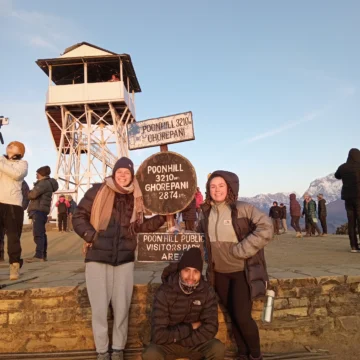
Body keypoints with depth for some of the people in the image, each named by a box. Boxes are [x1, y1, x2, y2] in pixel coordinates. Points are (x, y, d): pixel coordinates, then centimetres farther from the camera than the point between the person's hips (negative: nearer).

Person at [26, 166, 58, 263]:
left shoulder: (44, 183, -9)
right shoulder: (47, 183, 24)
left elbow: (33, 194, -16)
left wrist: (26, 193, 3)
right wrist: (30, 192, 4)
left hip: (39, 210, -11)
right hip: (40, 210, 11)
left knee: (38, 233, -15)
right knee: (41, 233, 12)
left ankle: (38, 255, -20)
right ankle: (43, 255, 17)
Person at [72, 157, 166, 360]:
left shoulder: (136, 198, 6)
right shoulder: (97, 192, -3)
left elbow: (141, 226, 11)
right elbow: (79, 217, 0)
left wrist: (162, 217, 1)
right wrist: (91, 236, -12)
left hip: (125, 258, 2)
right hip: (98, 257, -2)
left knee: (122, 307, 8)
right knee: (99, 307, 6)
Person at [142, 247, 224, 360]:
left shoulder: (207, 292, -15)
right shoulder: (164, 292, -23)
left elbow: (210, 328, -19)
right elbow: (158, 335, -27)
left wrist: (176, 337, -21)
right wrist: (190, 327, -20)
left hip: (197, 344, 2)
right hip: (169, 345, -2)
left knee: (218, 348, -26)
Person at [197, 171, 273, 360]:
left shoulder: (242, 209, -13)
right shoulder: (206, 213, 2)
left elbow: (266, 228, -23)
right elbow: (198, 236, 19)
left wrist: (241, 250, -23)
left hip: (242, 271, -4)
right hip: (219, 273, 5)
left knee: (242, 316, -5)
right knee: (232, 316, 14)